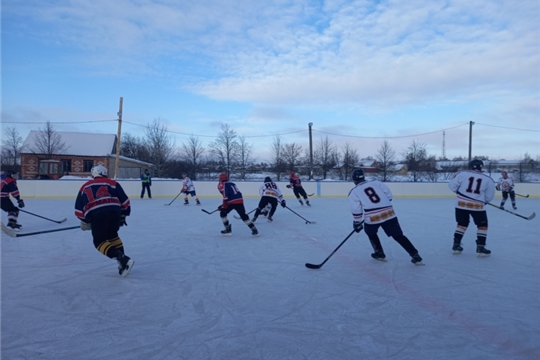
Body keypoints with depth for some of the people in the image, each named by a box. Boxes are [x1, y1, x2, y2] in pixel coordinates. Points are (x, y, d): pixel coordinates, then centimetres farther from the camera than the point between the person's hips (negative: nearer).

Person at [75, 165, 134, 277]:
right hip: (115, 211, 2)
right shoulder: (112, 183, 23)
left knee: (99, 241, 10)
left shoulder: (85, 187, 28)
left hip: (96, 215, -2)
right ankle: (123, 261, 20)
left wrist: (85, 222, 37)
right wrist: (123, 216, 27)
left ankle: (122, 259, -9)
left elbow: (79, 209, 24)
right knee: (112, 235, 26)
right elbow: (124, 201, 15)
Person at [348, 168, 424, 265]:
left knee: (370, 232, 28)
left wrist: (357, 223, 12)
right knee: (398, 235, 11)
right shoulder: (376, 182, 15)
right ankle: (416, 256, 7)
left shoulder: (353, 192, 5)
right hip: (389, 213, 3)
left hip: (372, 218, -3)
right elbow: (388, 195, 12)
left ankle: (379, 253, 28)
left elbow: (356, 210, 1)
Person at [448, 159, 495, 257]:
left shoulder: (462, 174, -1)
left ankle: (456, 245, 19)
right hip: (477, 206, -2)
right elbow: (489, 197, 5)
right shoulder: (488, 180, 1)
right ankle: (480, 248, 12)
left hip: (461, 204, 2)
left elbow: (452, 185, 2)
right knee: (482, 225, 16)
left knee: (462, 223, 19)